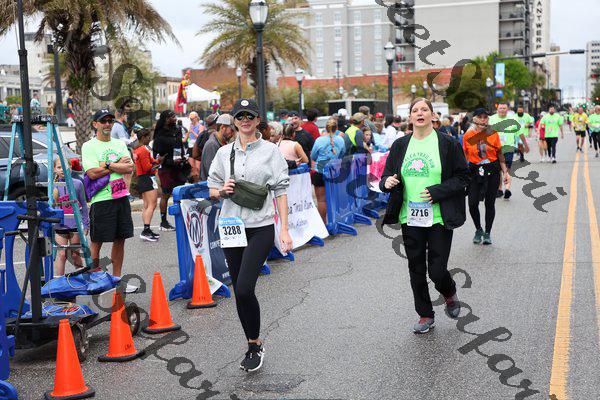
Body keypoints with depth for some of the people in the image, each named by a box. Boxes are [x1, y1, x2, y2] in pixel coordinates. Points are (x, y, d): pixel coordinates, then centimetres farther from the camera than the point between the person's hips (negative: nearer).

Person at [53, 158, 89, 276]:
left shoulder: (77, 184, 1)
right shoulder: (54, 187, 2)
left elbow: (83, 205, 5)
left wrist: (86, 225, 4)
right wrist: (54, 198, -11)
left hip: (75, 225, -1)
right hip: (60, 225, 1)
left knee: (75, 254, 7)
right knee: (62, 254, 1)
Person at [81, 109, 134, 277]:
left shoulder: (120, 144, 14)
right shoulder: (88, 146, -2)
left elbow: (130, 168, 1)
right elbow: (92, 173, -15)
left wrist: (108, 165, -11)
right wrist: (119, 164, -7)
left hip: (122, 197, 5)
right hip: (101, 199, -5)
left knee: (120, 239, 10)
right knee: (96, 241, -2)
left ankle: (116, 277, 20)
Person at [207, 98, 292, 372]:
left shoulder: (270, 151, 2)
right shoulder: (224, 153, 10)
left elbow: (280, 192, 0)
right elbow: (212, 190, 16)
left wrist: (284, 230, -5)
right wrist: (223, 190, -8)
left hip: (260, 228, -4)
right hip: (231, 227, 4)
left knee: (244, 288, -16)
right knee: (239, 291, 8)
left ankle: (256, 344, 3)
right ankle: (253, 346, 23)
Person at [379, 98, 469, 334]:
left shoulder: (447, 144, -3)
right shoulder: (400, 145, 7)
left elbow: (462, 177, -2)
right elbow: (386, 175, 13)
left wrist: (437, 191, -14)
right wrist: (387, 182, -11)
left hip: (439, 219, -3)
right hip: (410, 219, 4)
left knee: (437, 270, -4)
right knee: (416, 270, 9)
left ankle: (450, 294, 31)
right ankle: (425, 315, 26)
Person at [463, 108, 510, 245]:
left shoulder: (493, 133, -2)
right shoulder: (467, 136, -2)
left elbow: (500, 154, 5)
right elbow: (465, 157, 6)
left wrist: (505, 172, 2)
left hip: (492, 171, 0)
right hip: (475, 171, 0)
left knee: (490, 203, 5)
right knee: (472, 203, -7)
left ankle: (487, 233, 21)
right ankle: (478, 230, 18)